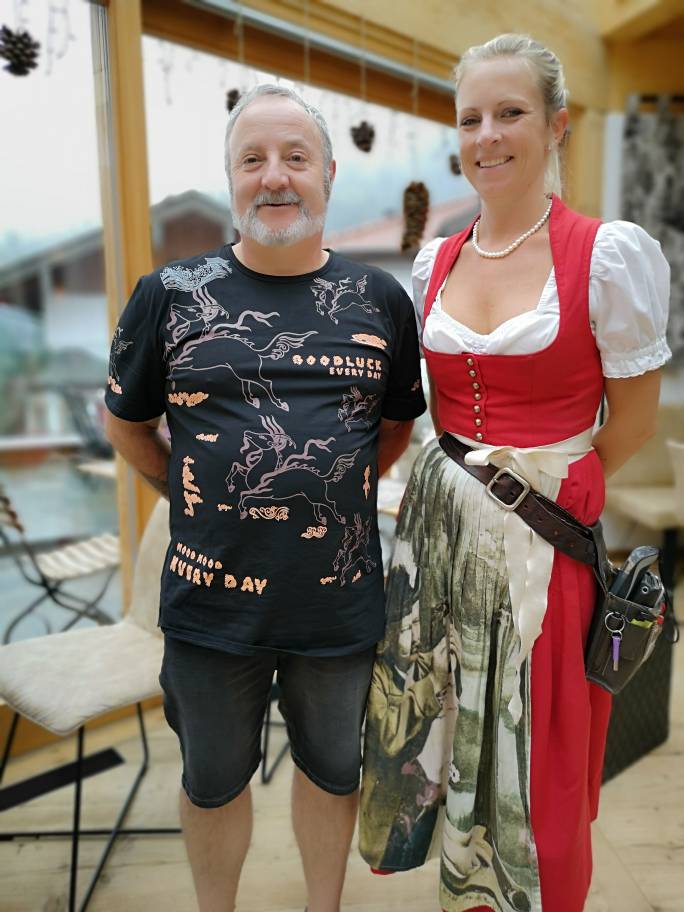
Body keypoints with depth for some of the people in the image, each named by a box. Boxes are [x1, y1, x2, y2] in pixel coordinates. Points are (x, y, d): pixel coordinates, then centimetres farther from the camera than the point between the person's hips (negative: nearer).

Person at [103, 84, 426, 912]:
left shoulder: (379, 300, 0)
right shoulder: (170, 295, -3)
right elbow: (126, 423, 8)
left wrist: (338, 493, 3)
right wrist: (196, 497, 0)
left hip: (341, 599, 1)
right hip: (211, 598, 0)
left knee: (332, 770, 23)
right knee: (213, 780, 21)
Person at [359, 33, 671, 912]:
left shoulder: (608, 253, -9)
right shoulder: (437, 259, 6)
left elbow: (632, 421, -4)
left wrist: (541, 484, 4)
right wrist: (462, 481, 11)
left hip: (543, 541, -4)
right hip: (440, 529, 5)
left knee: (537, 756, 12)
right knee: (450, 728, 18)